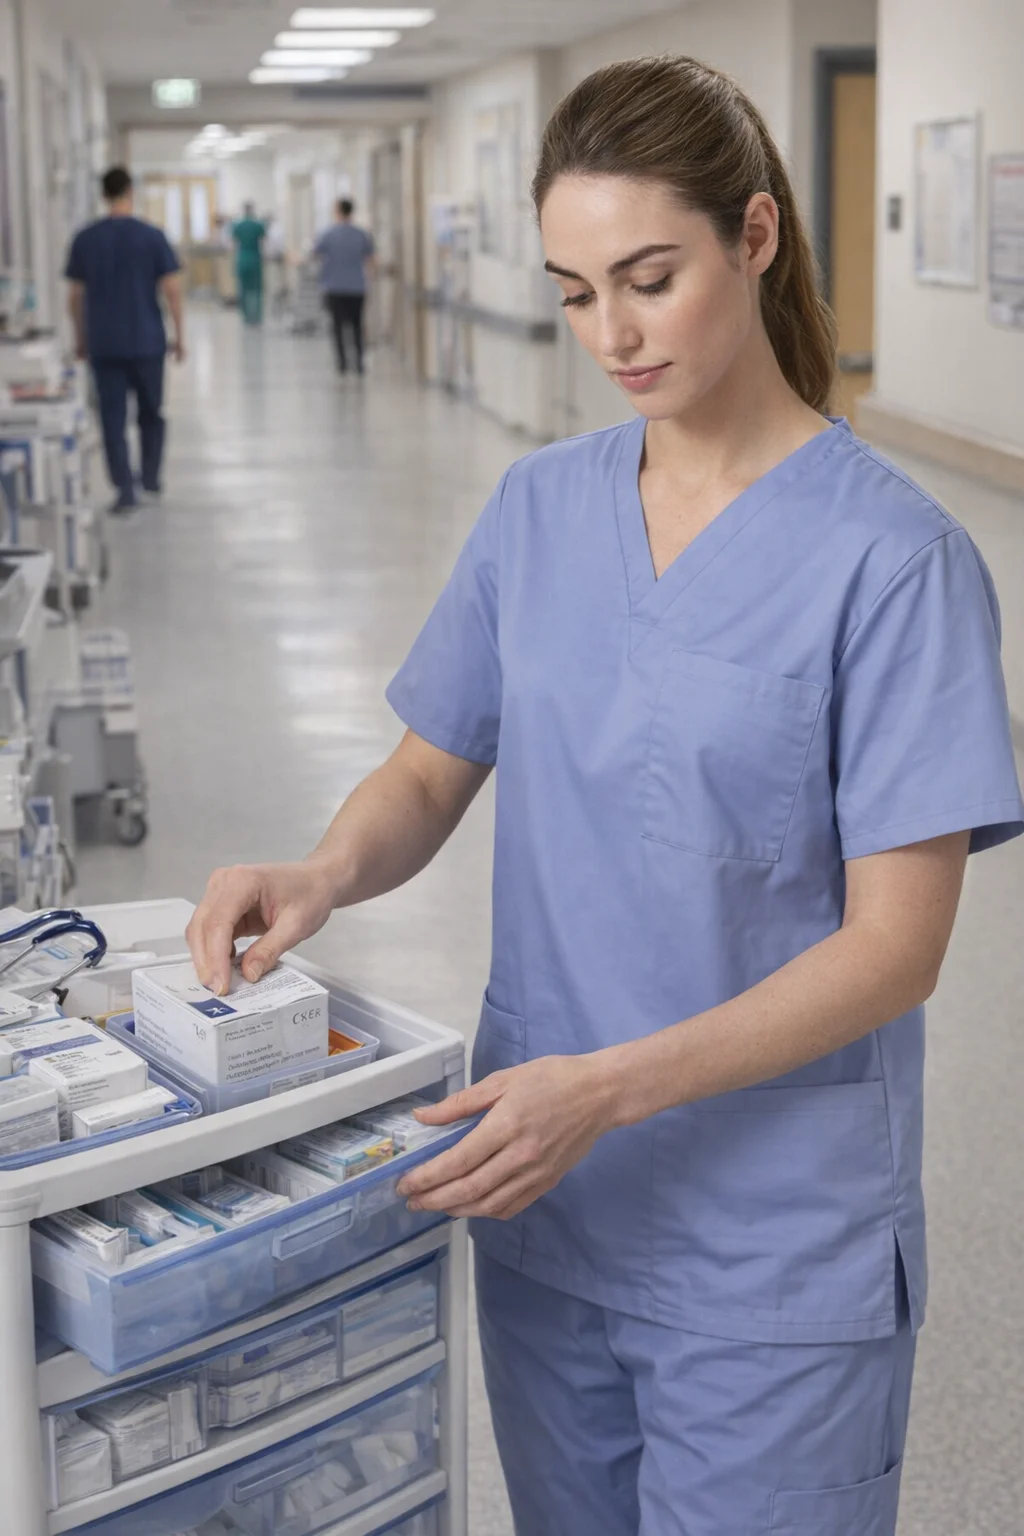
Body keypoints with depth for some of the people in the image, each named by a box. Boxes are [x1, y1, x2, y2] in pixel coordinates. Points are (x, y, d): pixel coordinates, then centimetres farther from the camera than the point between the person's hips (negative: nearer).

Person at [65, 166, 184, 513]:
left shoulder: (85, 239, 1)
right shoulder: (152, 236, -5)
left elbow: (75, 296, 4)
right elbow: (172, 290, -6)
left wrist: (81, 338, 15)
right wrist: (180, 334, 3)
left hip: (103, 344, 1)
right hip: (146, 341, -1)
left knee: (113, 418, 3)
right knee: (151, 413, 17)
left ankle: (125, 489, -4)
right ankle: (151, 478, 21)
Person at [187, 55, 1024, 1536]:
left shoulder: (890, 554, -16)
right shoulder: (538, 507, 2)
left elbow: (894, 947, -17)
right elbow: (430, 773, 9)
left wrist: (612, 1085, -26)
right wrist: (324, 875, -13)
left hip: (774, 1244, -5)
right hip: (542, 1198, 5)